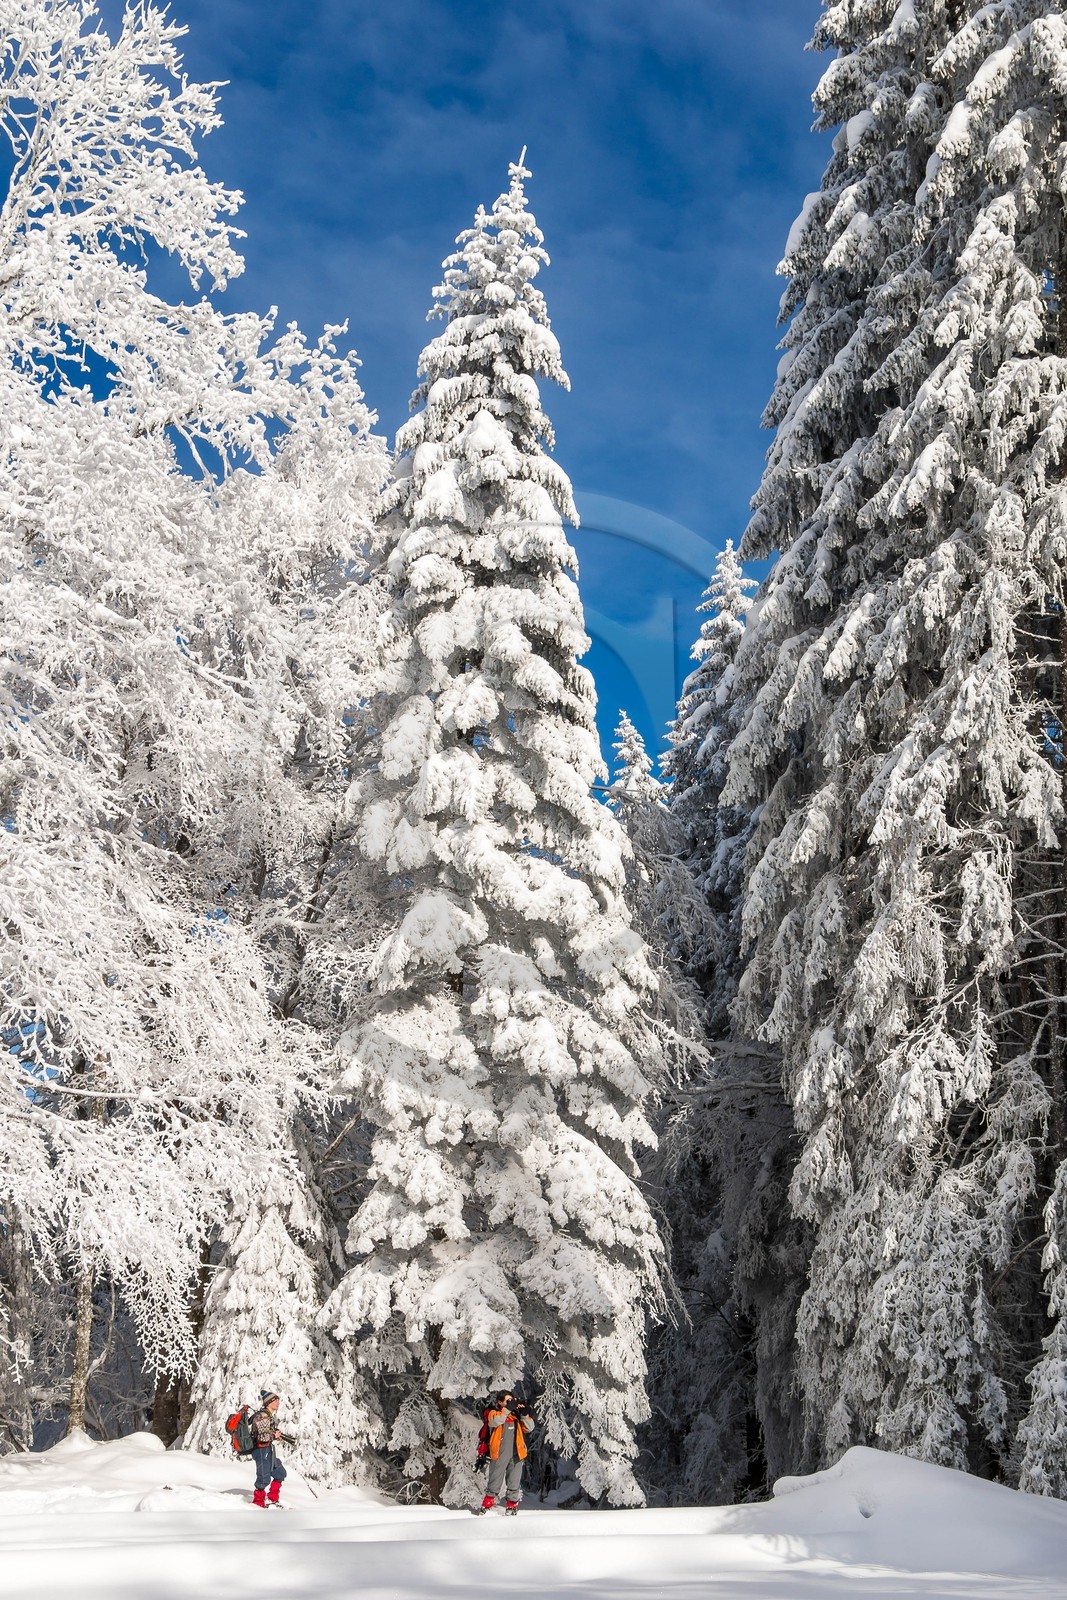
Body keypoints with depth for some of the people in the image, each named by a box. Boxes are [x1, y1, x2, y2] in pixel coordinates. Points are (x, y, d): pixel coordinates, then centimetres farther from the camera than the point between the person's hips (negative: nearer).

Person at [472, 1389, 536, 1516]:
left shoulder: (516, 1414, 9)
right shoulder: (494, 1412, 0)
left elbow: (529, 1428, 5)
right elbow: (495, 1421, -23)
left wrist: (525, 1414, -11)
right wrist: (508, 1409, -26)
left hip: (516, 1453, 3)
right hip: (499, 1453, -3)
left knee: (514, 1481, 6)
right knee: (495, 1481, 4)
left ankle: (512, 1505, 17)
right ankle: (488, 1503, 19)